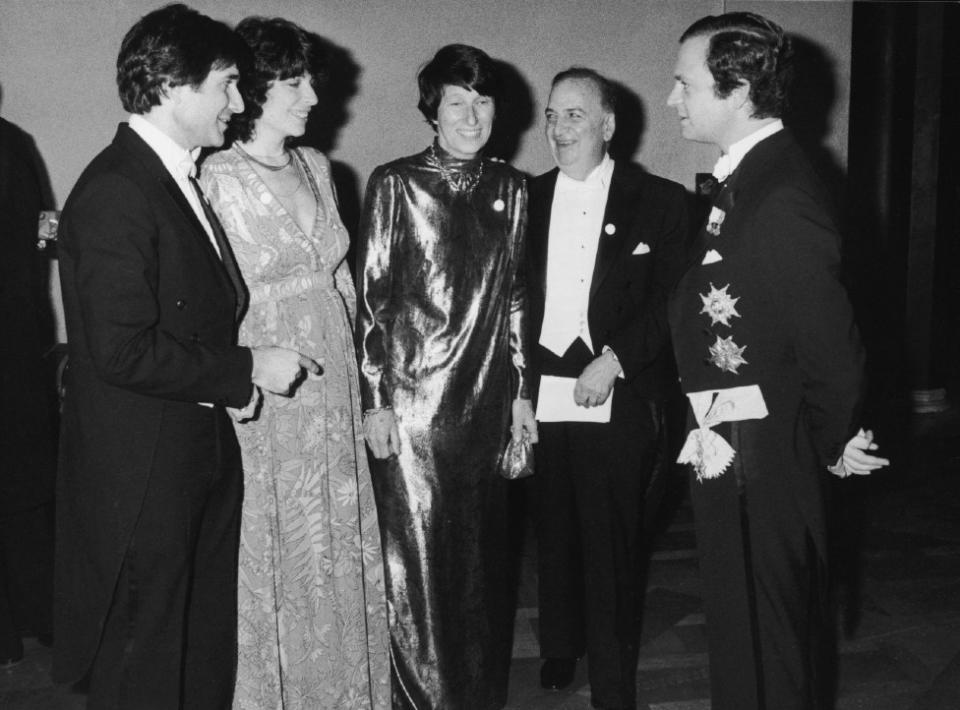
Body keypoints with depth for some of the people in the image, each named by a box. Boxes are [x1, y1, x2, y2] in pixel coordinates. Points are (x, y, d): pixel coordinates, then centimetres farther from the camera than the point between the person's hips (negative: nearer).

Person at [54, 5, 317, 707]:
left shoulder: (179, 176, 12)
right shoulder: (114, 192, -19)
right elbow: (122, 352, -24)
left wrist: (234, 371, 7)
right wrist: (247, 367, -16)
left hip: (202, 458, 9)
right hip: (142, 478, -9)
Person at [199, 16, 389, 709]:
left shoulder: (316, 166, 9)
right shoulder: (219, 178, -12)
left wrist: (356, 379, 12)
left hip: (335, 385, 6)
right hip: (266, 400, -6)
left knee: (345, 549, 15)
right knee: (278, 558, 7)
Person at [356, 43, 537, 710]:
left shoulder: (509, 187, 8)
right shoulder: (395, 184, -3)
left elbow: (514, 294, 12)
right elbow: (370, 296, -4)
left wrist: (522, 390, 9)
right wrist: (374, 400, -8)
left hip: (487, 399, 4)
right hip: (412, 399, -3)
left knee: (483, 553, 12)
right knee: (417, 558, 3)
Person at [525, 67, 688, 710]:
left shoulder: (659, 203, 1)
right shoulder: (526, 198, 11)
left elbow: (671, 303, -3)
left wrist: (613, 359, -13)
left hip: (618, 402, -3)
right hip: (540, 399, 3)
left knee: (614, 544, 2)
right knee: (554, 535, 13)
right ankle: (559, 652, 34)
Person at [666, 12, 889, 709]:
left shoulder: (782, 200, -23)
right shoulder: (747, 177, 8)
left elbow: (833, 347, -22)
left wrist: (833, 444, -6)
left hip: (756, 462, -9)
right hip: (732, 453, 9)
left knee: (761, 645, 7)